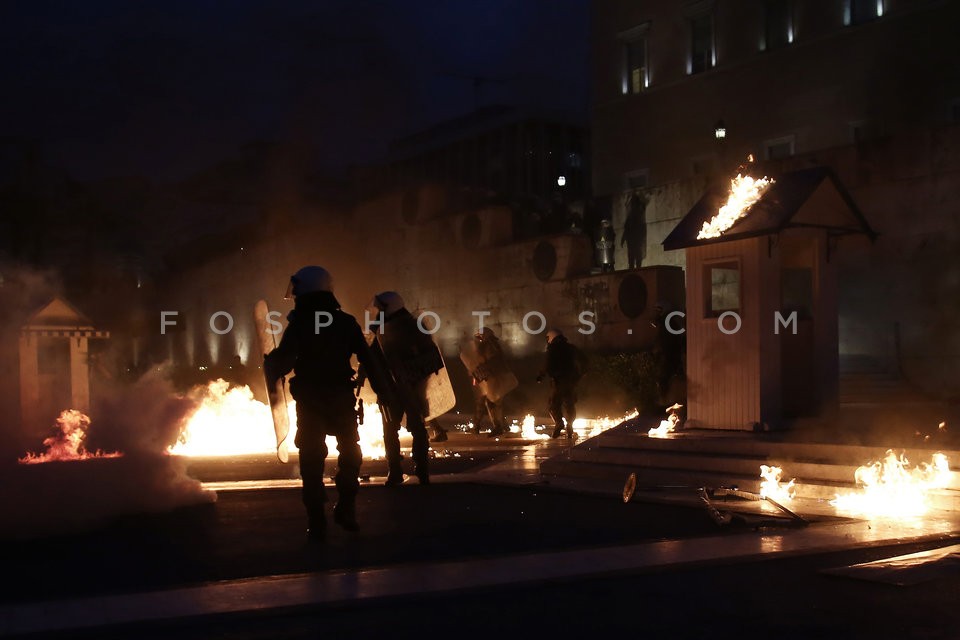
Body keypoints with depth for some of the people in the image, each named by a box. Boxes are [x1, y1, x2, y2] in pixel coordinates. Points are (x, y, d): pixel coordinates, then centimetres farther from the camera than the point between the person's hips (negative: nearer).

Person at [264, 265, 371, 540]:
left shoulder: (298, 325, -9)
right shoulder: (346, 322, 1)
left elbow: (282, 362, -13)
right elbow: (367, 358, 1)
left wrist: (268, 363, 8)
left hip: (310, 402, -2)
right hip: (342, 399, 2)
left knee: (312, 460, 6)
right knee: (350, 452, 20)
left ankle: (317, 522, 5)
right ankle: (346, 510, 17)